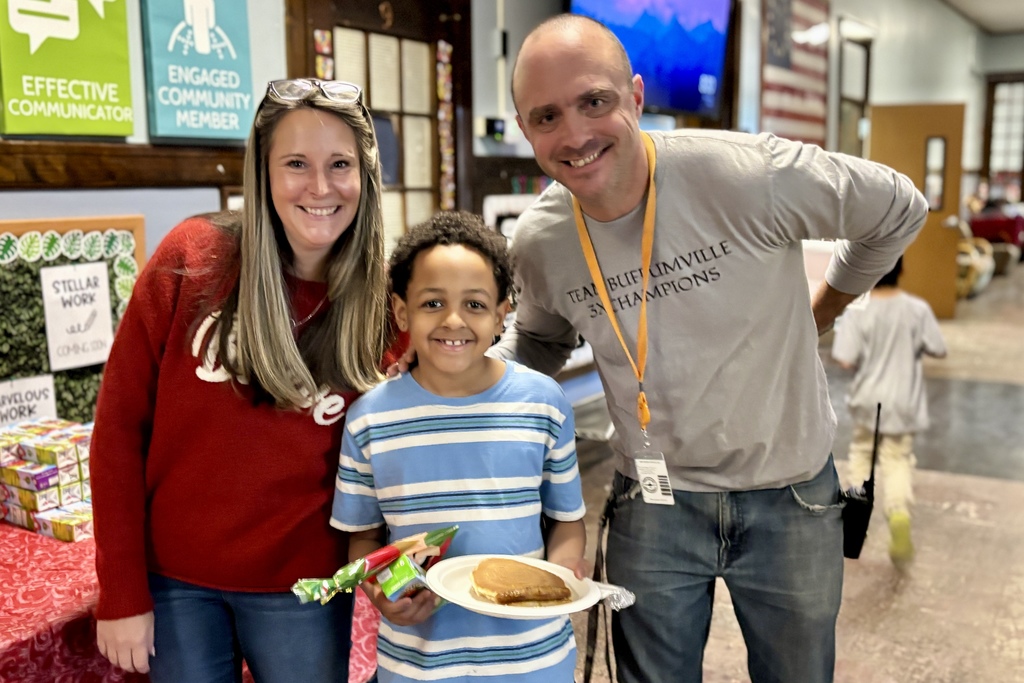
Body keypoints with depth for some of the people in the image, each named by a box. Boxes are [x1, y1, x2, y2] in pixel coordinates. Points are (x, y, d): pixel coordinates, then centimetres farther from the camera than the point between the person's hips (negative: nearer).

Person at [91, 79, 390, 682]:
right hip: (173, 580, 0)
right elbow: (121, 424, -6)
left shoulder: (383, 304, -8)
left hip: (302, 591, 0)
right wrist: (122, 594, -6)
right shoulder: (193, 257, -10)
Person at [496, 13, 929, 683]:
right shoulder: (537, 242, -10)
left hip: (791, 497, -1)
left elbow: (899, 210, -6)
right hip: (653, 504, 2)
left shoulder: (747, 175, -24)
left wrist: (821, 309, 4)